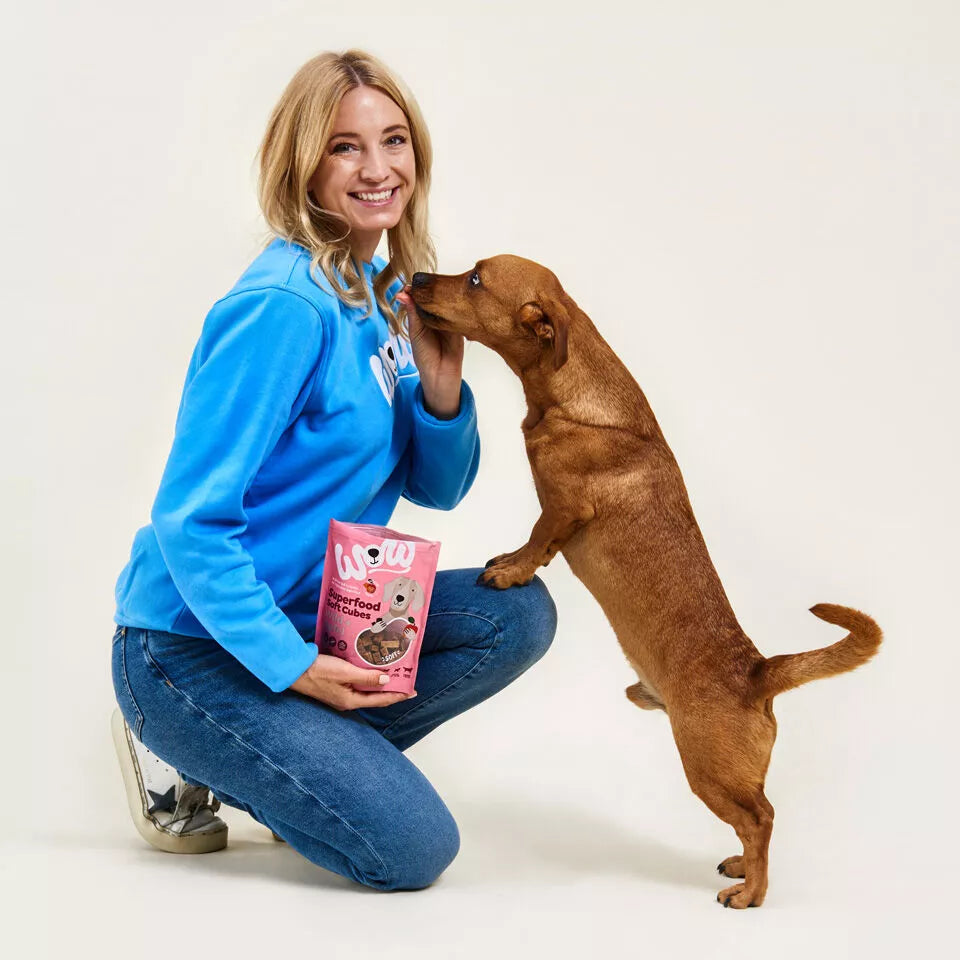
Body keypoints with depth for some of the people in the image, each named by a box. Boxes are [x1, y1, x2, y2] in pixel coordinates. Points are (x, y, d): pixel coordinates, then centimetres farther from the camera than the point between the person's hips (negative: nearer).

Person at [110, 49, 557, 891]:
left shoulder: (388, 292, 5)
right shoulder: (283, 309, -22)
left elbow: (437, 489, 8)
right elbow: (188, 521, -24)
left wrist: (441, 389, -11)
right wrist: (294, 667, -22)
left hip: (313, 614, 8)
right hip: (194, 642, -8)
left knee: (519, 614, -4)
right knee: (411, 849, -13)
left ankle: (311, 758, 5)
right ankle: (188, 754, 6)